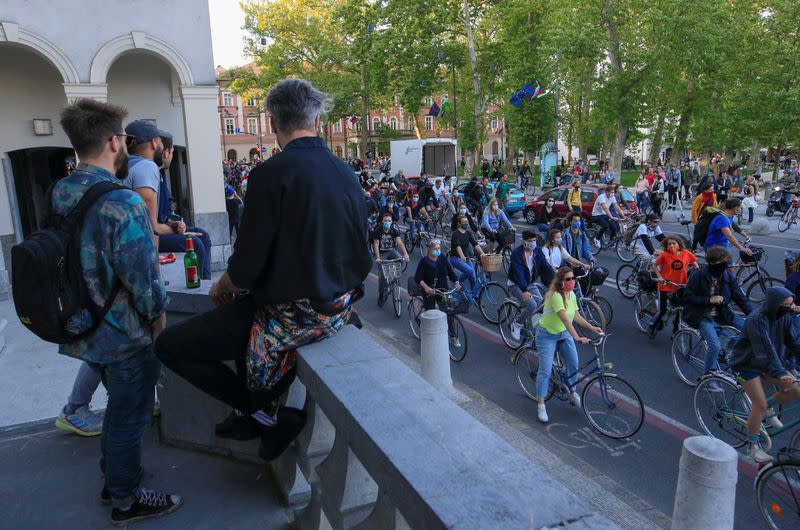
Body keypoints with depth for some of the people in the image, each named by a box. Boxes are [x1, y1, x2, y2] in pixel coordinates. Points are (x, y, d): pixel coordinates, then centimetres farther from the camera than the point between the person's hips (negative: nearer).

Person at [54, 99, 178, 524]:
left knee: (120, 404, 27)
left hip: (82, 327, 8)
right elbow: (143, 275, -24)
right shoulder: (122, 203, -26)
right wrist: (157, 313, -7)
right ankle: (126, 501, 30)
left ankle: (113, 478, 45)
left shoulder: (59, 194, 1)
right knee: (128, 415, 11)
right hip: (122, 333, -8)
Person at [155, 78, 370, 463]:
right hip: (339, 306, 8)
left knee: (169, 345, 4)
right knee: (243, 304, 34)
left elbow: (247, 266, -19)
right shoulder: (346, 173, 3)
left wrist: (221, 287, 6)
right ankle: (259, 410, 31)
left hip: (294, 315, -8)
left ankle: (267, 414, 7)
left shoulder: (272, 173, -18)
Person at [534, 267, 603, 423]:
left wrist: (591, 327, -4)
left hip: (564, 333, 7)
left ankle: (572, 392, 30)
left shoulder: (571, 294, -1)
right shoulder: (555, 295, -28)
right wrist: (577, 337, -44)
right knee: (545, 370, -9)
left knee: (573, 363, 4)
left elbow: (576, 316, 6)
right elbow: (565, 319, -37)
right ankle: (541, 406, -1)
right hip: (547, 335, -7)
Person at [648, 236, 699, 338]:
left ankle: (675, 331, 28)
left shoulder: (686, 253, -5)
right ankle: (652, 327, 23)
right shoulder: (664, 255, -11)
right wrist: (659, 277, -13)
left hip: (679, 288, 3)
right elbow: (654, 266, -1)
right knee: (662, 311, 0)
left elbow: (695, 265, 8)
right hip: (665, 286, -3)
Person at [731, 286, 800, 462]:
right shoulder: (756, 319, -26)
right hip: (748, 364, -7)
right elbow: (766, 349, -33)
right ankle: (753, 446, 4)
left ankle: (769, 407, 17)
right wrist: (781, 373, -40)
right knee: (760, 404, -12)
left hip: (770, 362, 7)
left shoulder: (784, 318, -4)